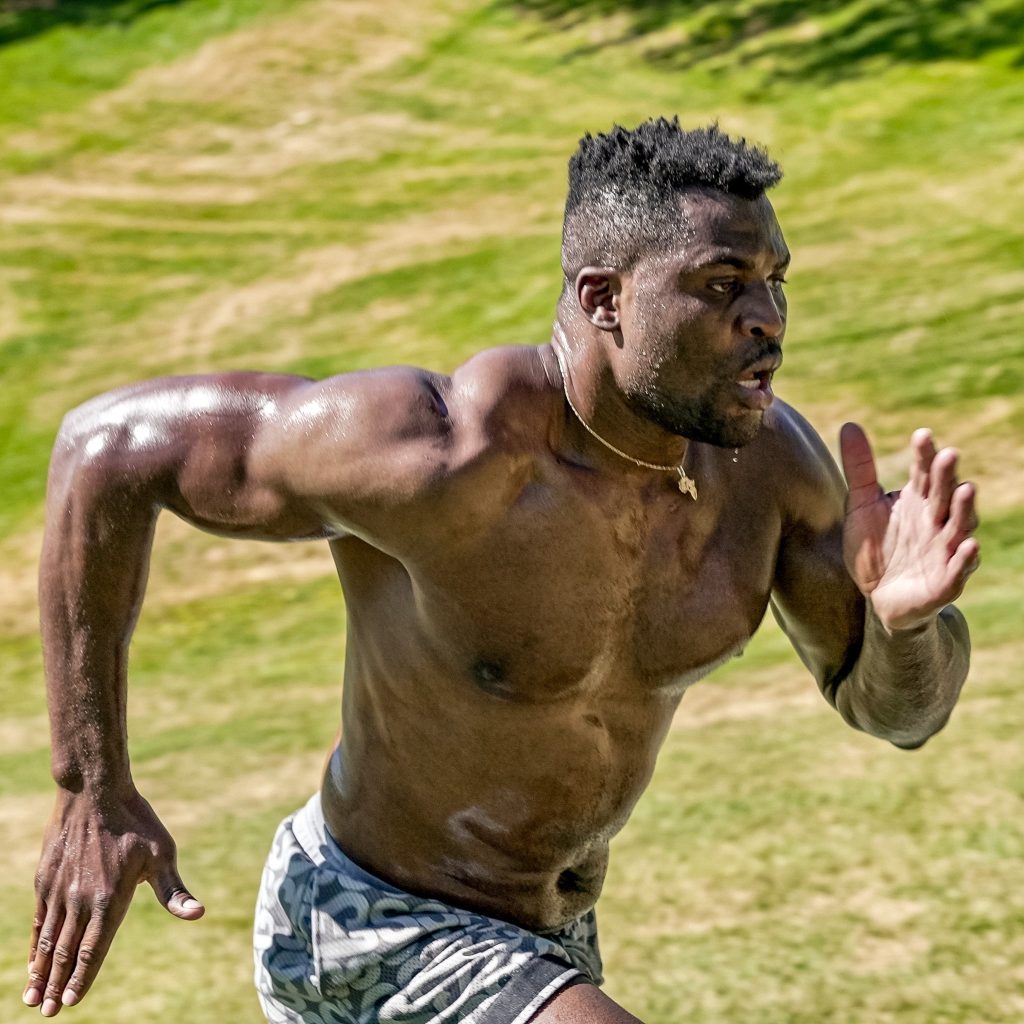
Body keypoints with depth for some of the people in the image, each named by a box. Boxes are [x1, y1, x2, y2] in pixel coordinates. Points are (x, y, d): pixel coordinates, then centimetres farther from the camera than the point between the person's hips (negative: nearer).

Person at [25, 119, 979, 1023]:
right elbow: (108, 444, -22)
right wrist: (91, 790, -22)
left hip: (547, 934, 8)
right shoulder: (441, 455, -31)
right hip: (369, 933, -7)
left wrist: (904, 616, -28)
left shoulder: (766, 454, -13)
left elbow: (899, 709, -2)